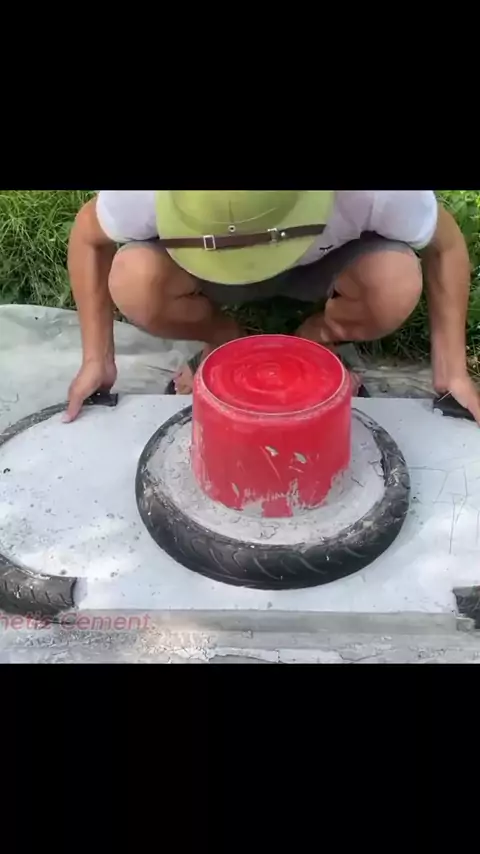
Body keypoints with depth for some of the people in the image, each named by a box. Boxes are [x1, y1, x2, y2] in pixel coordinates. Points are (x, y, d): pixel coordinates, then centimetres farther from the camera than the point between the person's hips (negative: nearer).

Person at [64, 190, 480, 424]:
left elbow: (445, 244, -17)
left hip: (325, 262, 0)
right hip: (196, 264, 1)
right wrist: (97, 358, -13)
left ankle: (317, 342, 1)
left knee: (398, 285, -33)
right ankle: (224, 341, 2)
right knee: (133, 283, -30)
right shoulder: (146, 195, -36)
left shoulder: (374, 192, -38)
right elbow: (89, 236, -14)